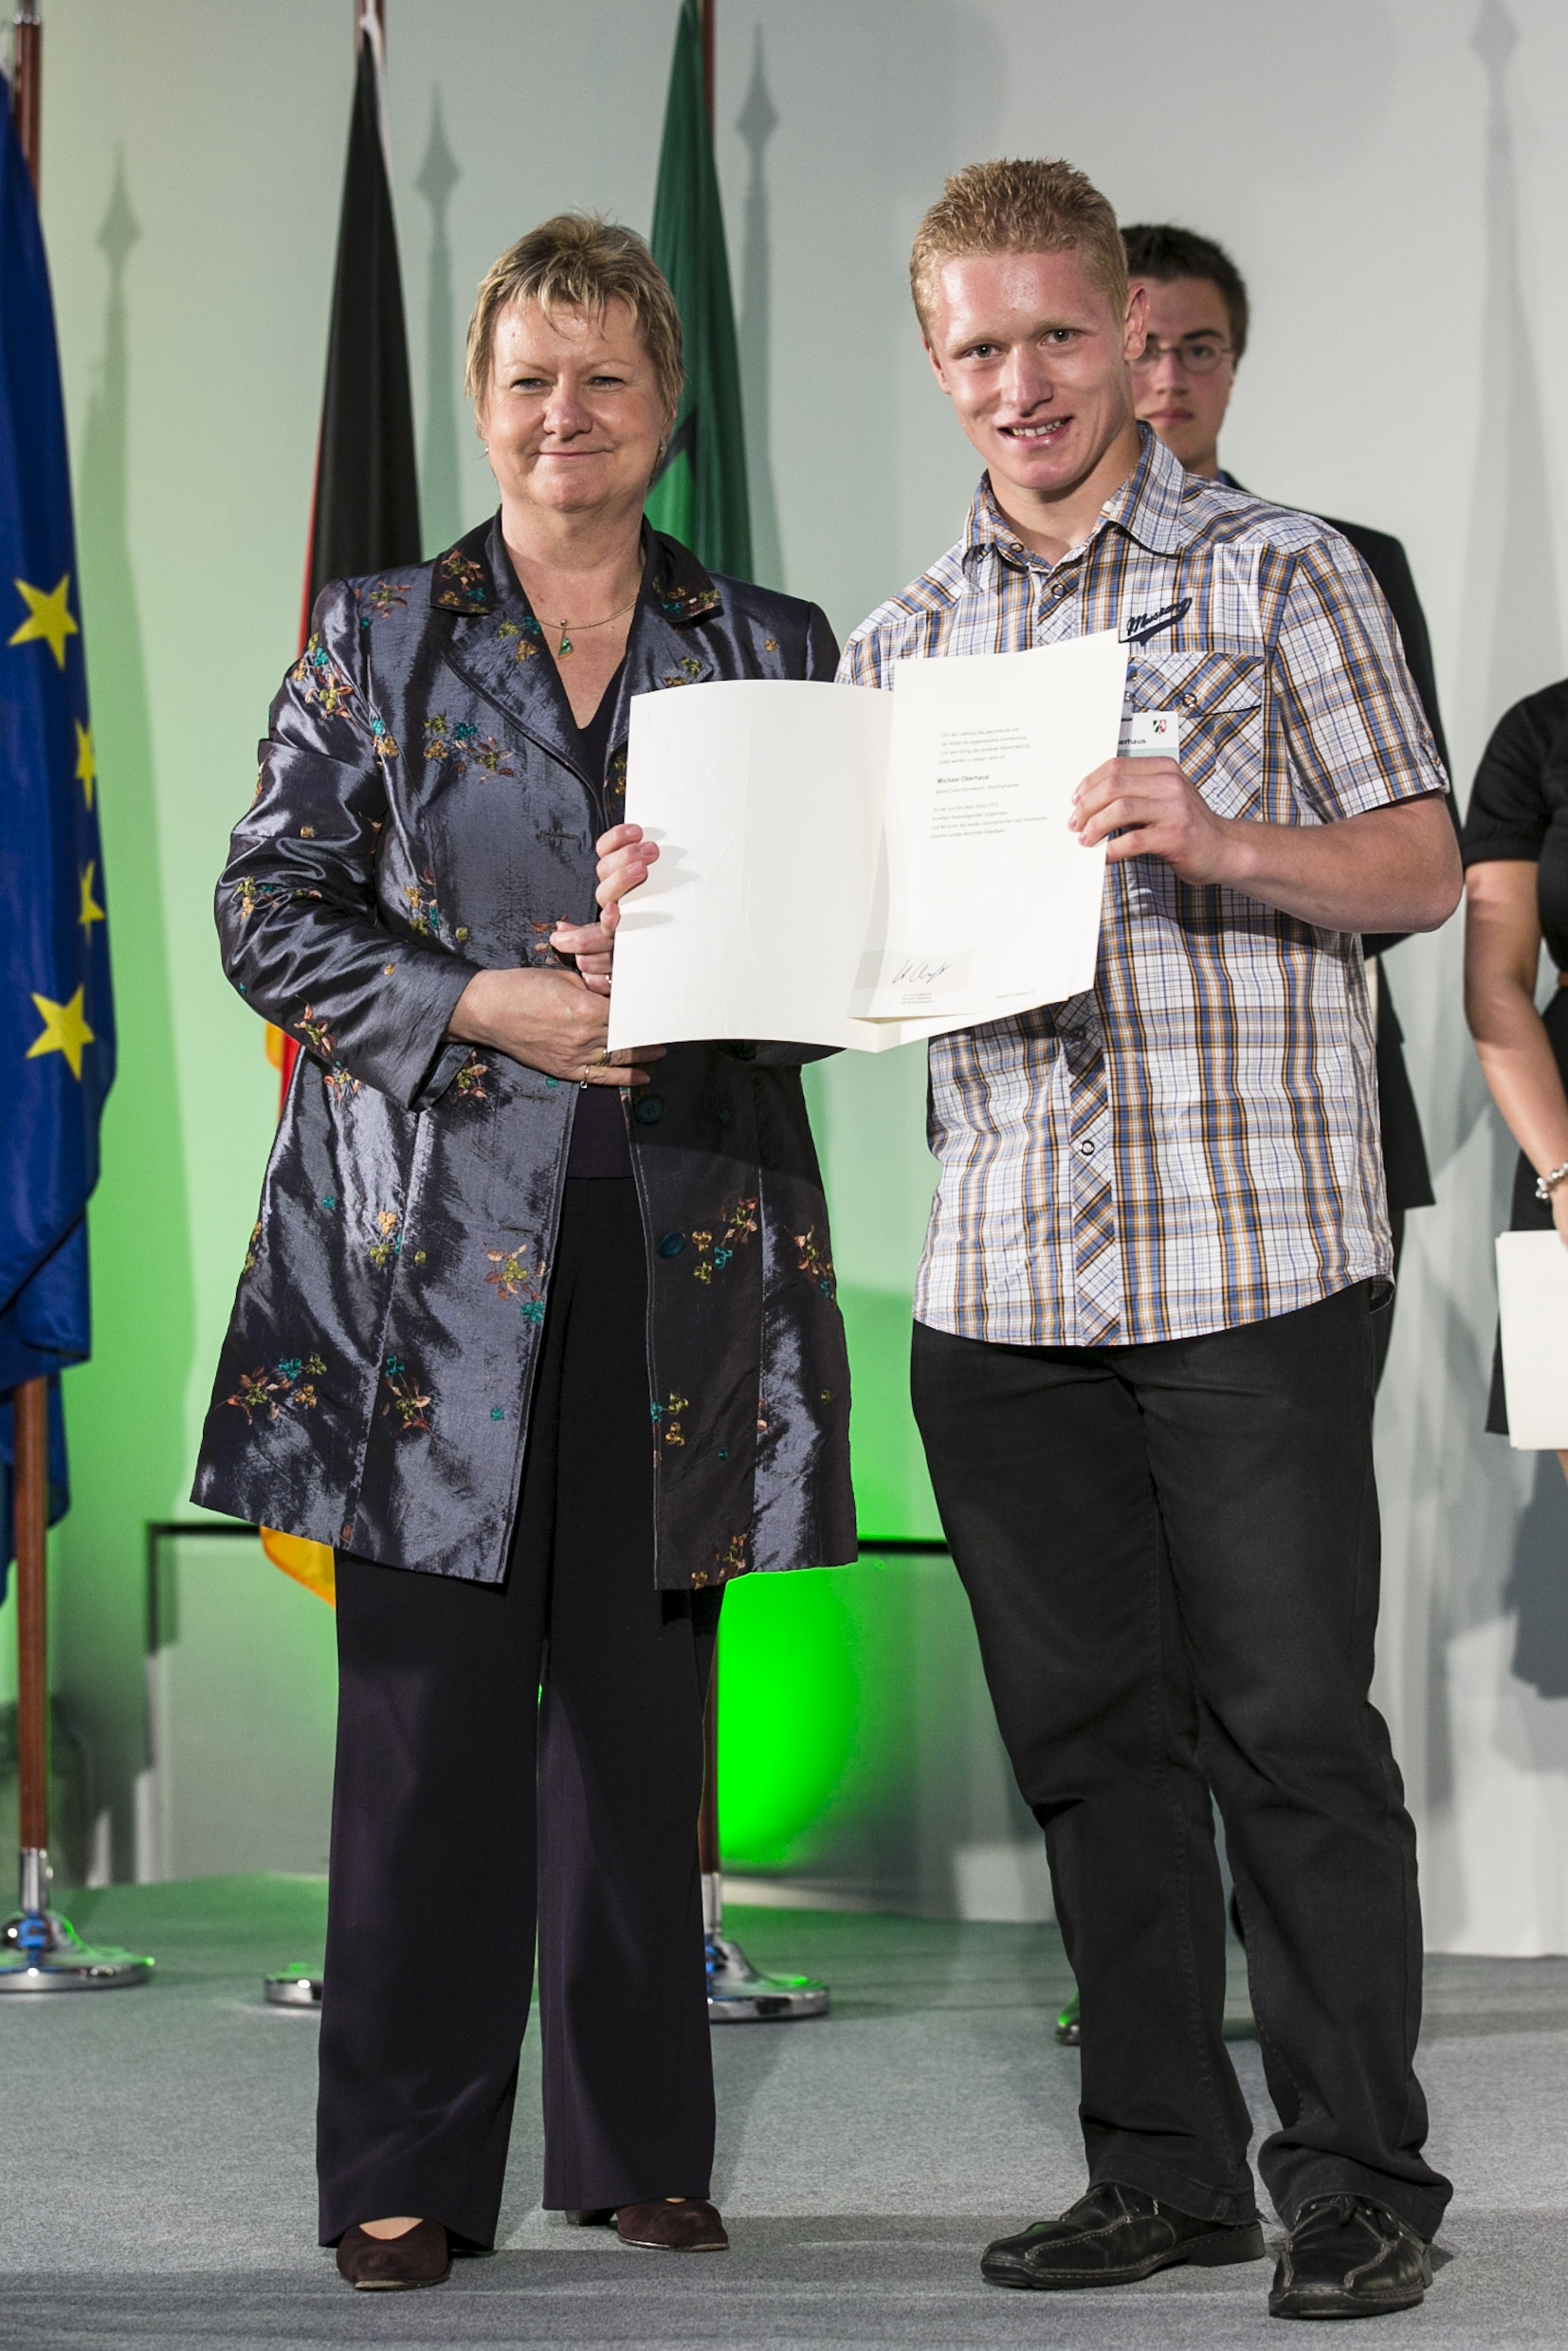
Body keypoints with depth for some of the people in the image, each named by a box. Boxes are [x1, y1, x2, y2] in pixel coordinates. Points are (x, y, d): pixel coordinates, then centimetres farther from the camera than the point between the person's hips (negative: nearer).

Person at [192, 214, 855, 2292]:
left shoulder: (771, 650, 12)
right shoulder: (374, 639, 8)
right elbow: (266, 915, 3)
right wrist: (479, 1003, -11)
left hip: (681, 1248, 2)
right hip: (434, 1244, -1)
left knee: (642, 1706, 5)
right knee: (430, 1708, -3)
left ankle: (639, 2146, 16)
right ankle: (408, 2169, 5)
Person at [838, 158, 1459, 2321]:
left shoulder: (1284, 575, 3)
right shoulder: (901, 644, 15)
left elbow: (1425, 870, 0)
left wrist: (1218, 841, -17)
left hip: (1257, 1256, -4)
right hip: (1009, 1281, 4)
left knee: (1294, 1728, -1)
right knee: (1093, 1735, 9)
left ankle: (1357, 2182, 9)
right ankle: (1166, 2169, 19)